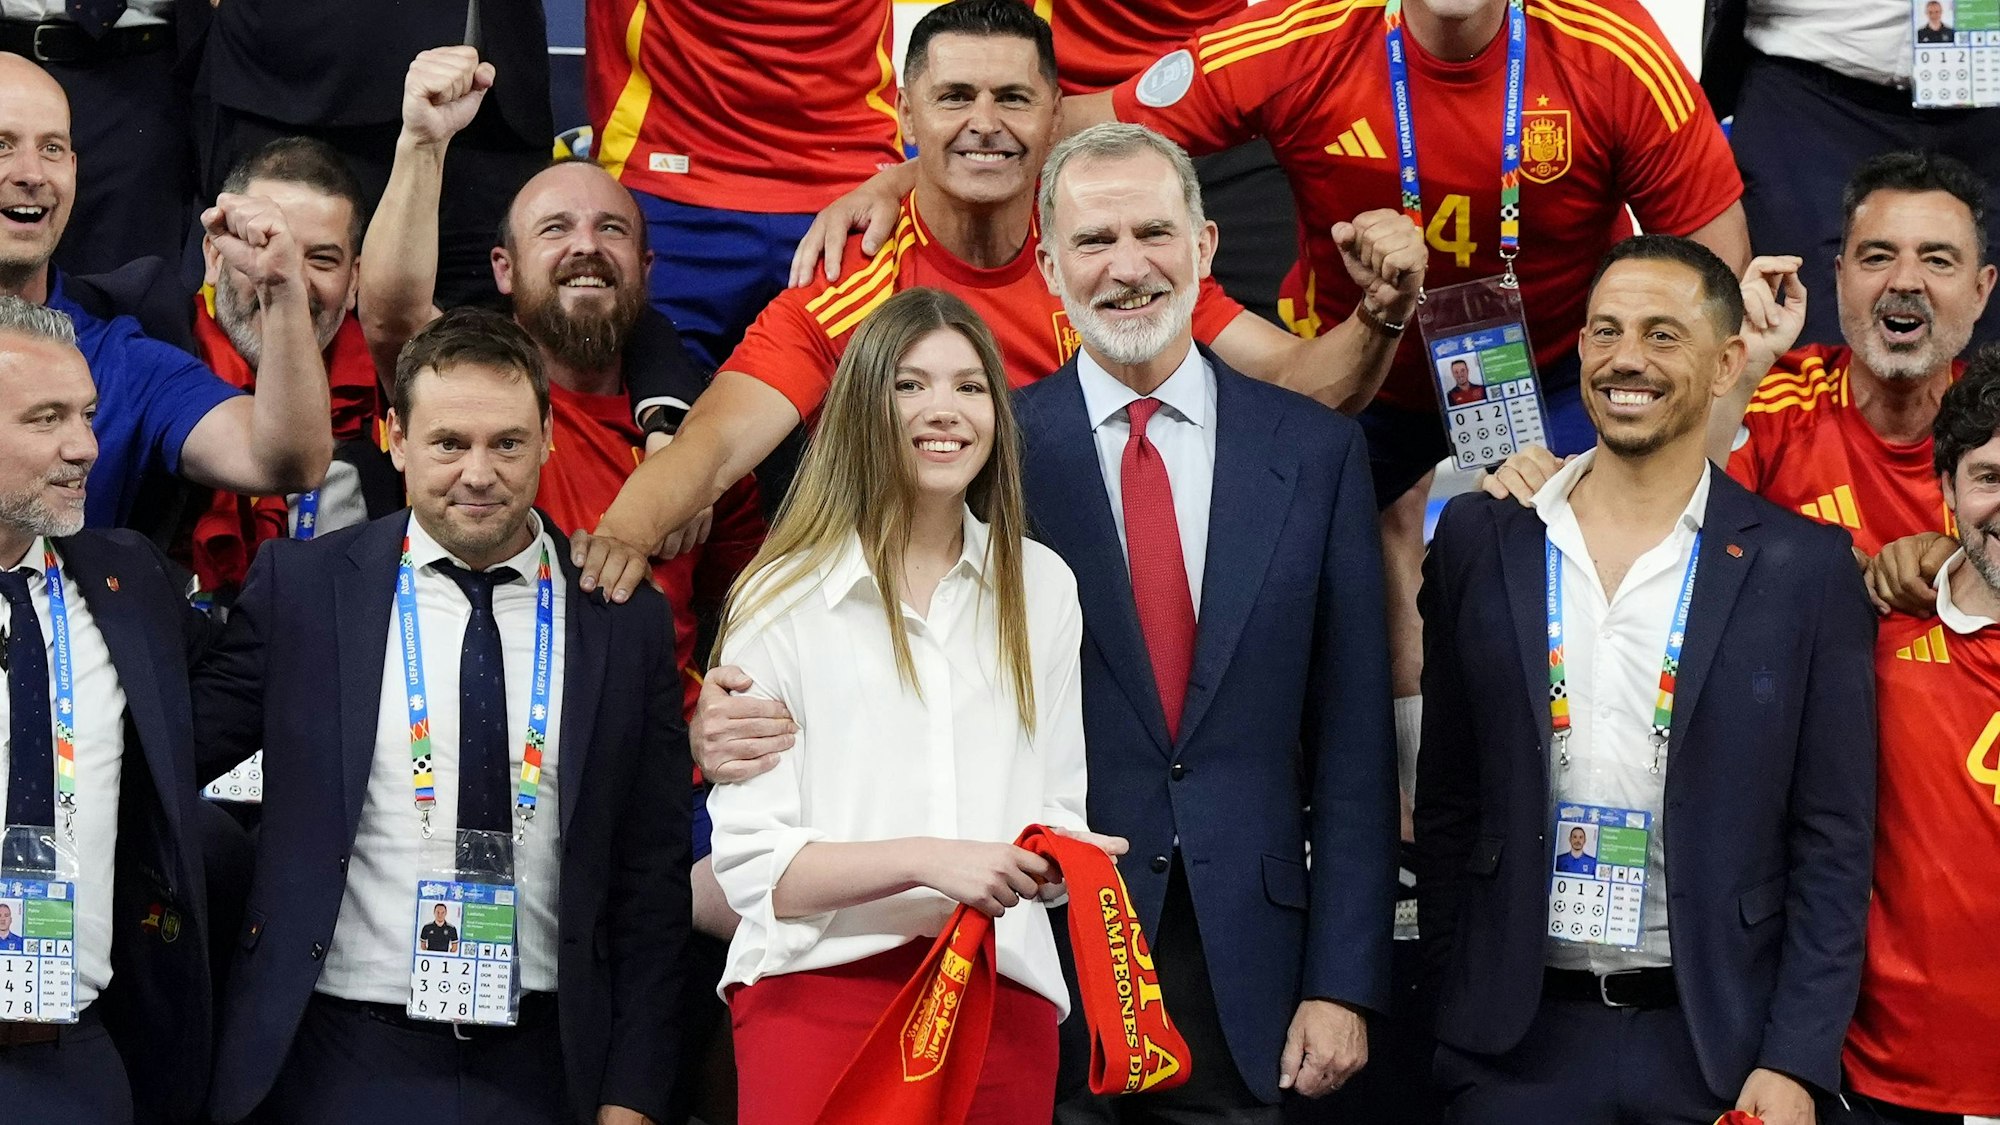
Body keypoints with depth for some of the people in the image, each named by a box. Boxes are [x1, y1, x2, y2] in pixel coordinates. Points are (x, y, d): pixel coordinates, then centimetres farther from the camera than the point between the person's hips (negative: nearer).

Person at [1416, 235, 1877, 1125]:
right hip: (1518, 1042, 1)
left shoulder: (1805, 567, -2)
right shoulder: (1480, 540, 4)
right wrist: (1452, 1002, 4)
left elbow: (1832, 843, -1)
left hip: (1715, 1046, -1)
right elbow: (1446, 802, 8)